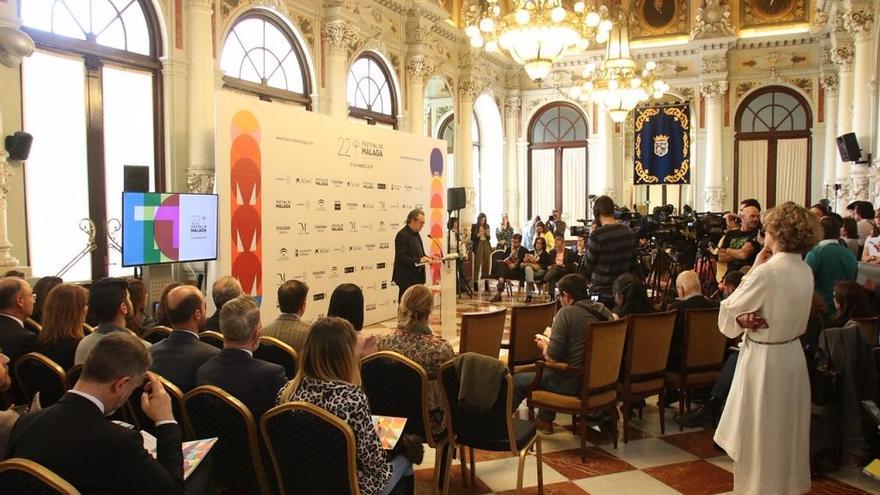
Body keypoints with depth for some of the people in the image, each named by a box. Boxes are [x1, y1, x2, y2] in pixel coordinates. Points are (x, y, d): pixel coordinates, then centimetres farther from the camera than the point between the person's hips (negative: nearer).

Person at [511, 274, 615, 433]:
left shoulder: (567, 313, -18)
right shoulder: (604, 312, 2)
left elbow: (551, 358, -19)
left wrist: (543, 346, 3)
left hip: (574, 384, -8)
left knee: (517, 381, 9)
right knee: (549, 372, 33)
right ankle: (545, 420, 39)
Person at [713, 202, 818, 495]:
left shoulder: (767, 271, -24)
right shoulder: (805, 271, 1)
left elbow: (729, 311, -14)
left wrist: (754, 267, -11)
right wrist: (746, 318, -9)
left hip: (764, 360, -8)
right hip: (792, 355, 8)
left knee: (758, 437, 8)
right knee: (787, 432, 22)